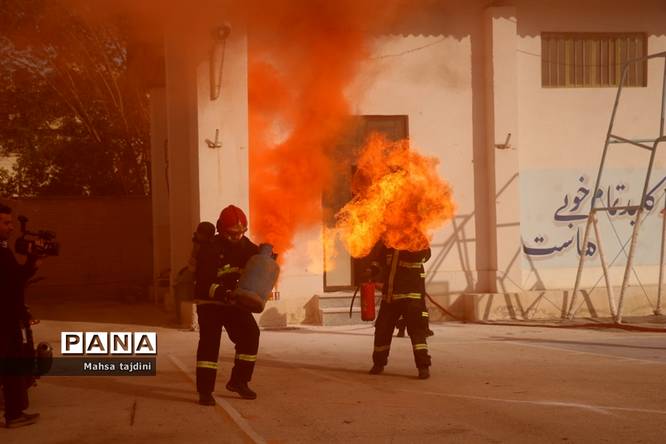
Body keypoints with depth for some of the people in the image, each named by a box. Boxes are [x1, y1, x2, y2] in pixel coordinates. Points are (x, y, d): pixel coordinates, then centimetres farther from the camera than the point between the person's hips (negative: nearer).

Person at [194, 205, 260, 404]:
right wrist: (222, 293, -40)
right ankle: (205, 391, -13)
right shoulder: (209, 249, -18)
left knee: (250, 334, -8)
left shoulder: (247, 247, -1)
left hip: (235, 302, 5)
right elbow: (203, 280, -25)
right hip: (210, 302, -5)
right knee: (209, 341, -15)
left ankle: (238, 381, 6)